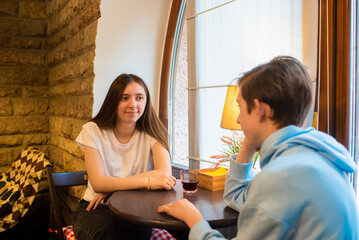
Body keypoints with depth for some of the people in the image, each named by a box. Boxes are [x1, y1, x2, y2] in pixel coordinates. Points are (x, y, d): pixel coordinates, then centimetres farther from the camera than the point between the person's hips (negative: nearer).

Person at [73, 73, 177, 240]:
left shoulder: (151, 132, -2)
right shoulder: (93, 131, -5)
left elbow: (165, 173, -19)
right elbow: (98, 183, -17)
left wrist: (113, 186, -22)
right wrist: (147, 181, -29)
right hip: (97, 208, 0)